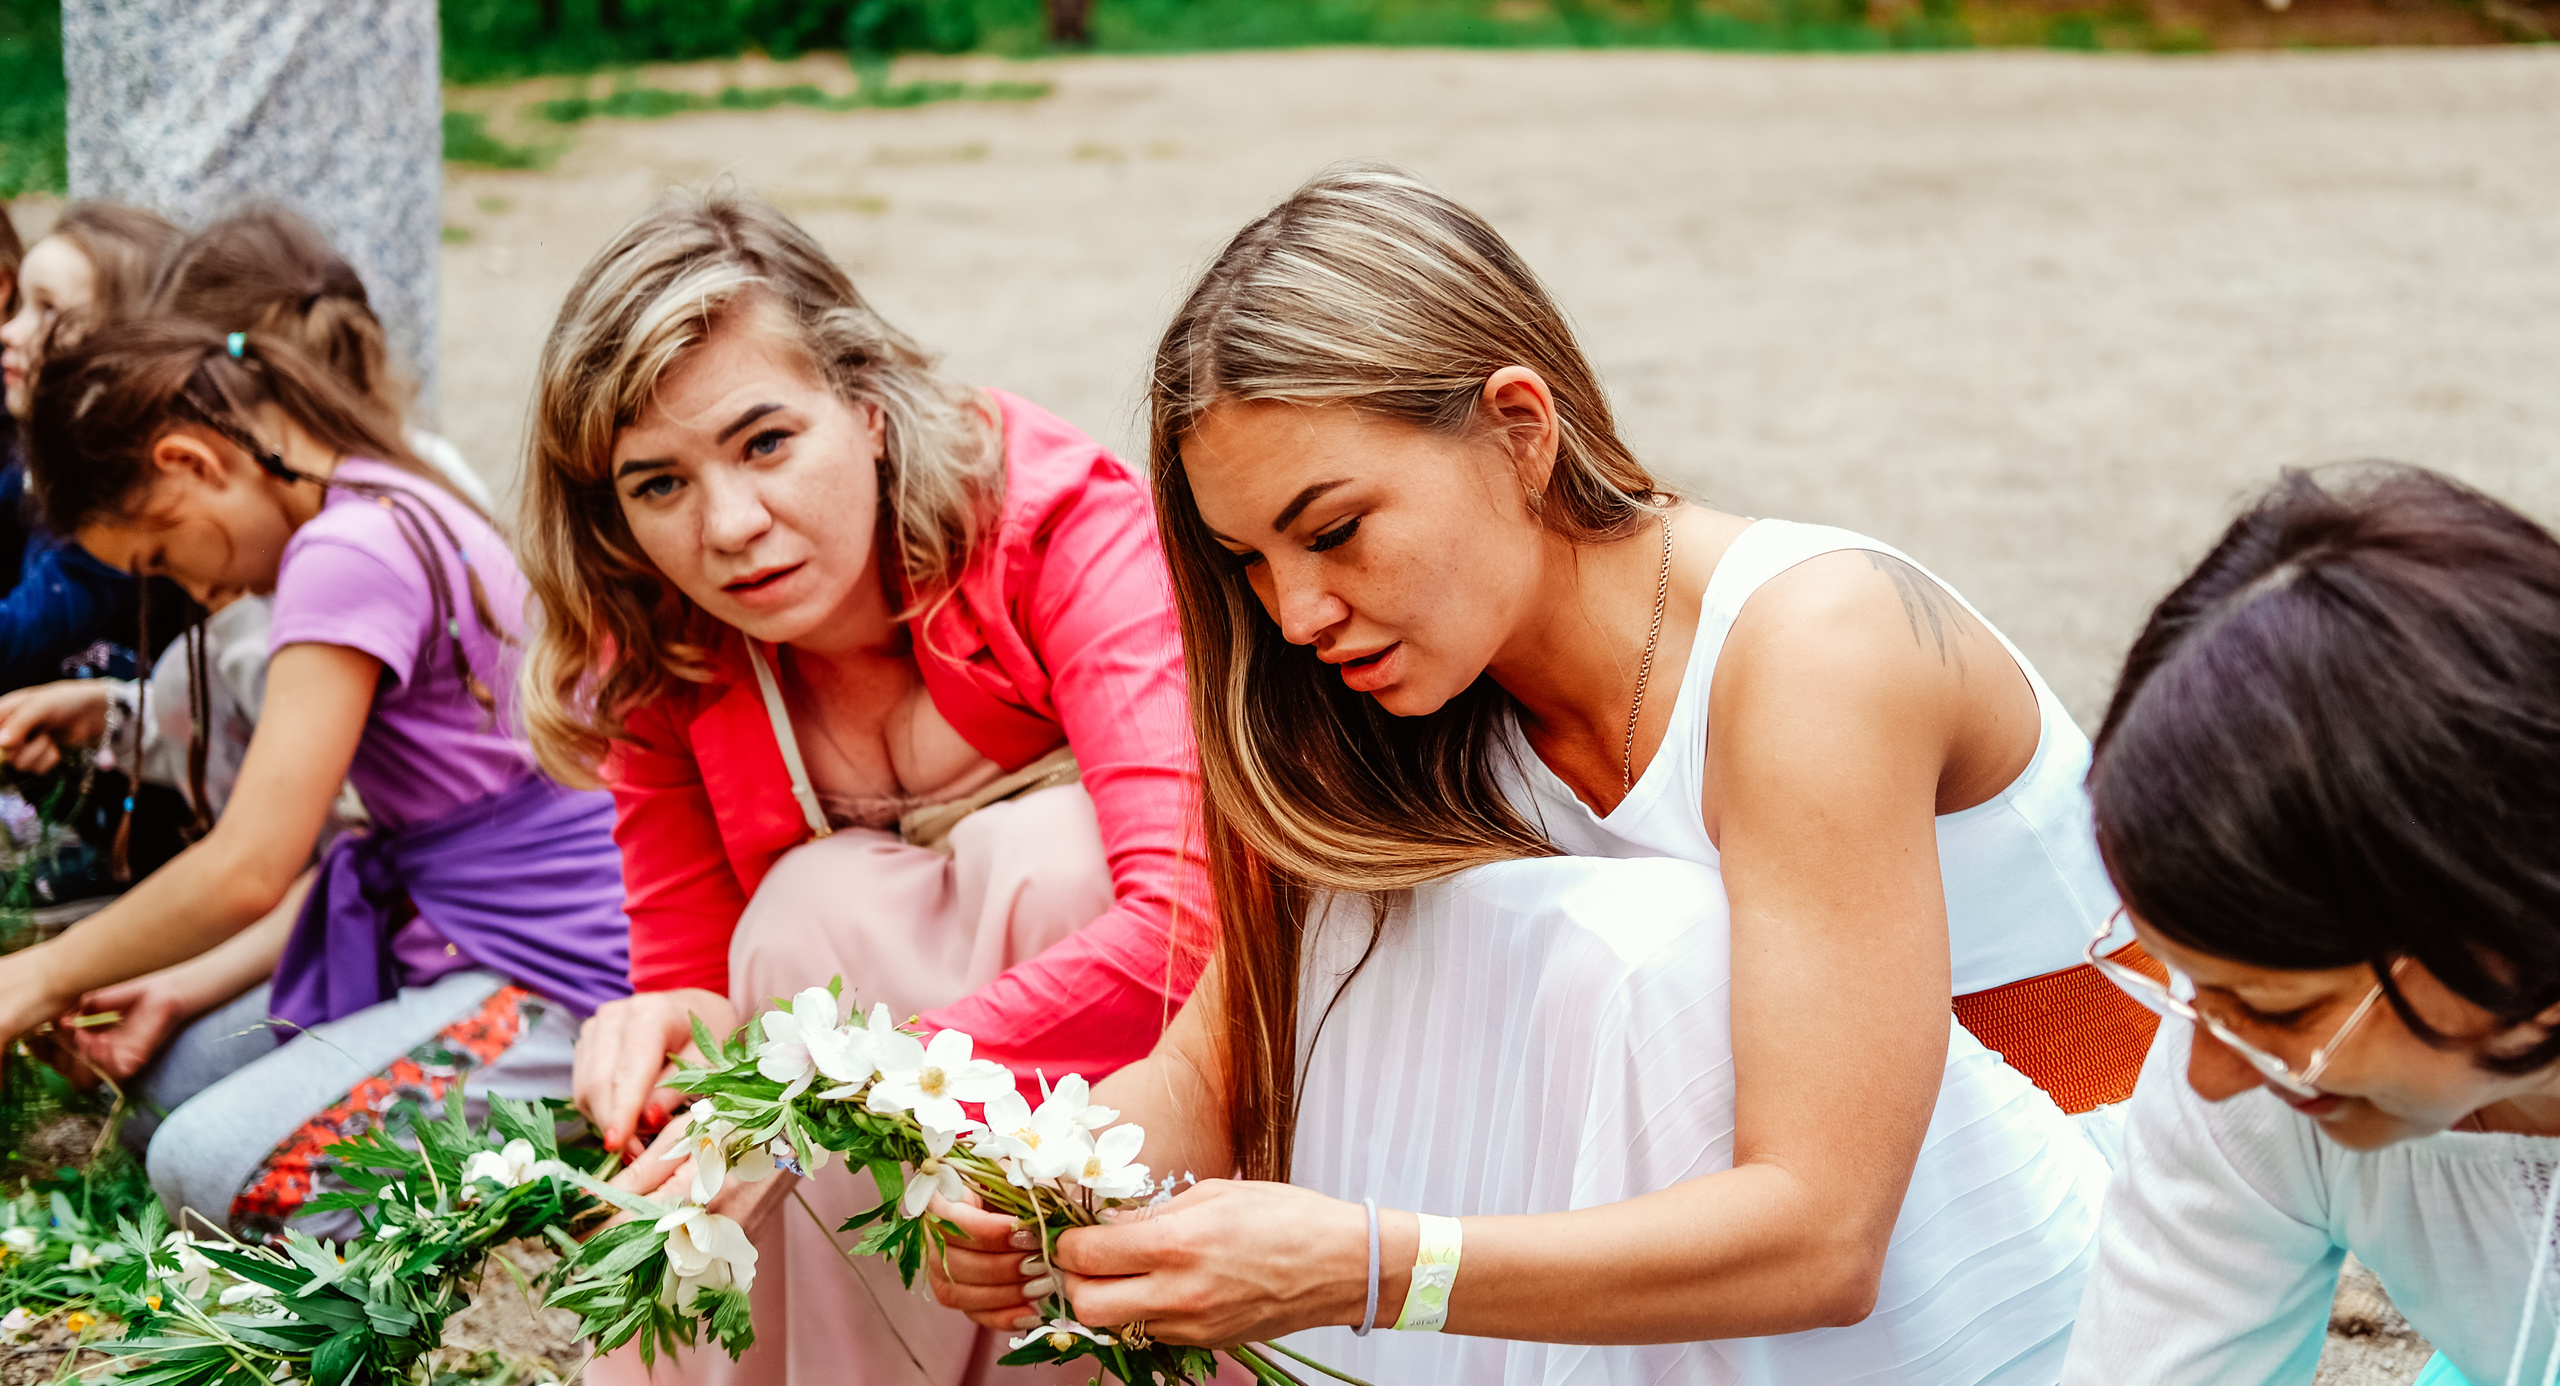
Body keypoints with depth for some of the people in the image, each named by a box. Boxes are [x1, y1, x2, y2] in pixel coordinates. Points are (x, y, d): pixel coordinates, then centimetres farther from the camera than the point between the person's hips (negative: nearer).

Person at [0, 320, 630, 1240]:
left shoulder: (347, 555, -18)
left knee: (207, 1164, -19)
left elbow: (249, 867, -19)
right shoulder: (409, 513, 14)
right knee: (170, 1075, 10)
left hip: (553, 987, -11)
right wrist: (181, 990, 9)